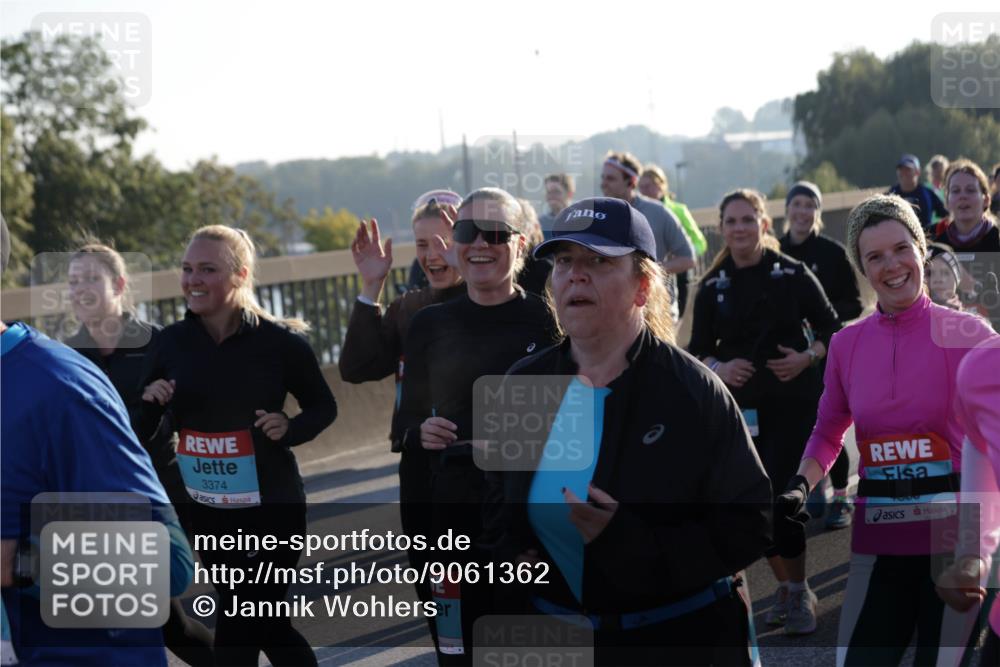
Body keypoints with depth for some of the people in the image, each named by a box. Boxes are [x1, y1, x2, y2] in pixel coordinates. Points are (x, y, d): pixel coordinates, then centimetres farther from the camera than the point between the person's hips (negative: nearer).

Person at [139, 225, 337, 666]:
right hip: (206, 513, 4)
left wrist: (290, 429, -16)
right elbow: (139, 432, 6)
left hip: (270, 509, -4)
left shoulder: (280, 341, -11)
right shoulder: (172, 342, -1)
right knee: (269, 628, 17)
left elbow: (323, 407, 4)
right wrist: (149, 402, -15)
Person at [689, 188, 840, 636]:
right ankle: (787, 587, 23)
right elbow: (697, 348, 8)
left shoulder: (792, 274, -2)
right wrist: (718, 368, -13)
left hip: (793, 402, -3)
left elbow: (830, 328, 4)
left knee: (778, 498, -12)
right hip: (739, 407, 3)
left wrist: (807, 357, -14)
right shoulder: (713, 286, 5)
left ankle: (797, 593, 4)